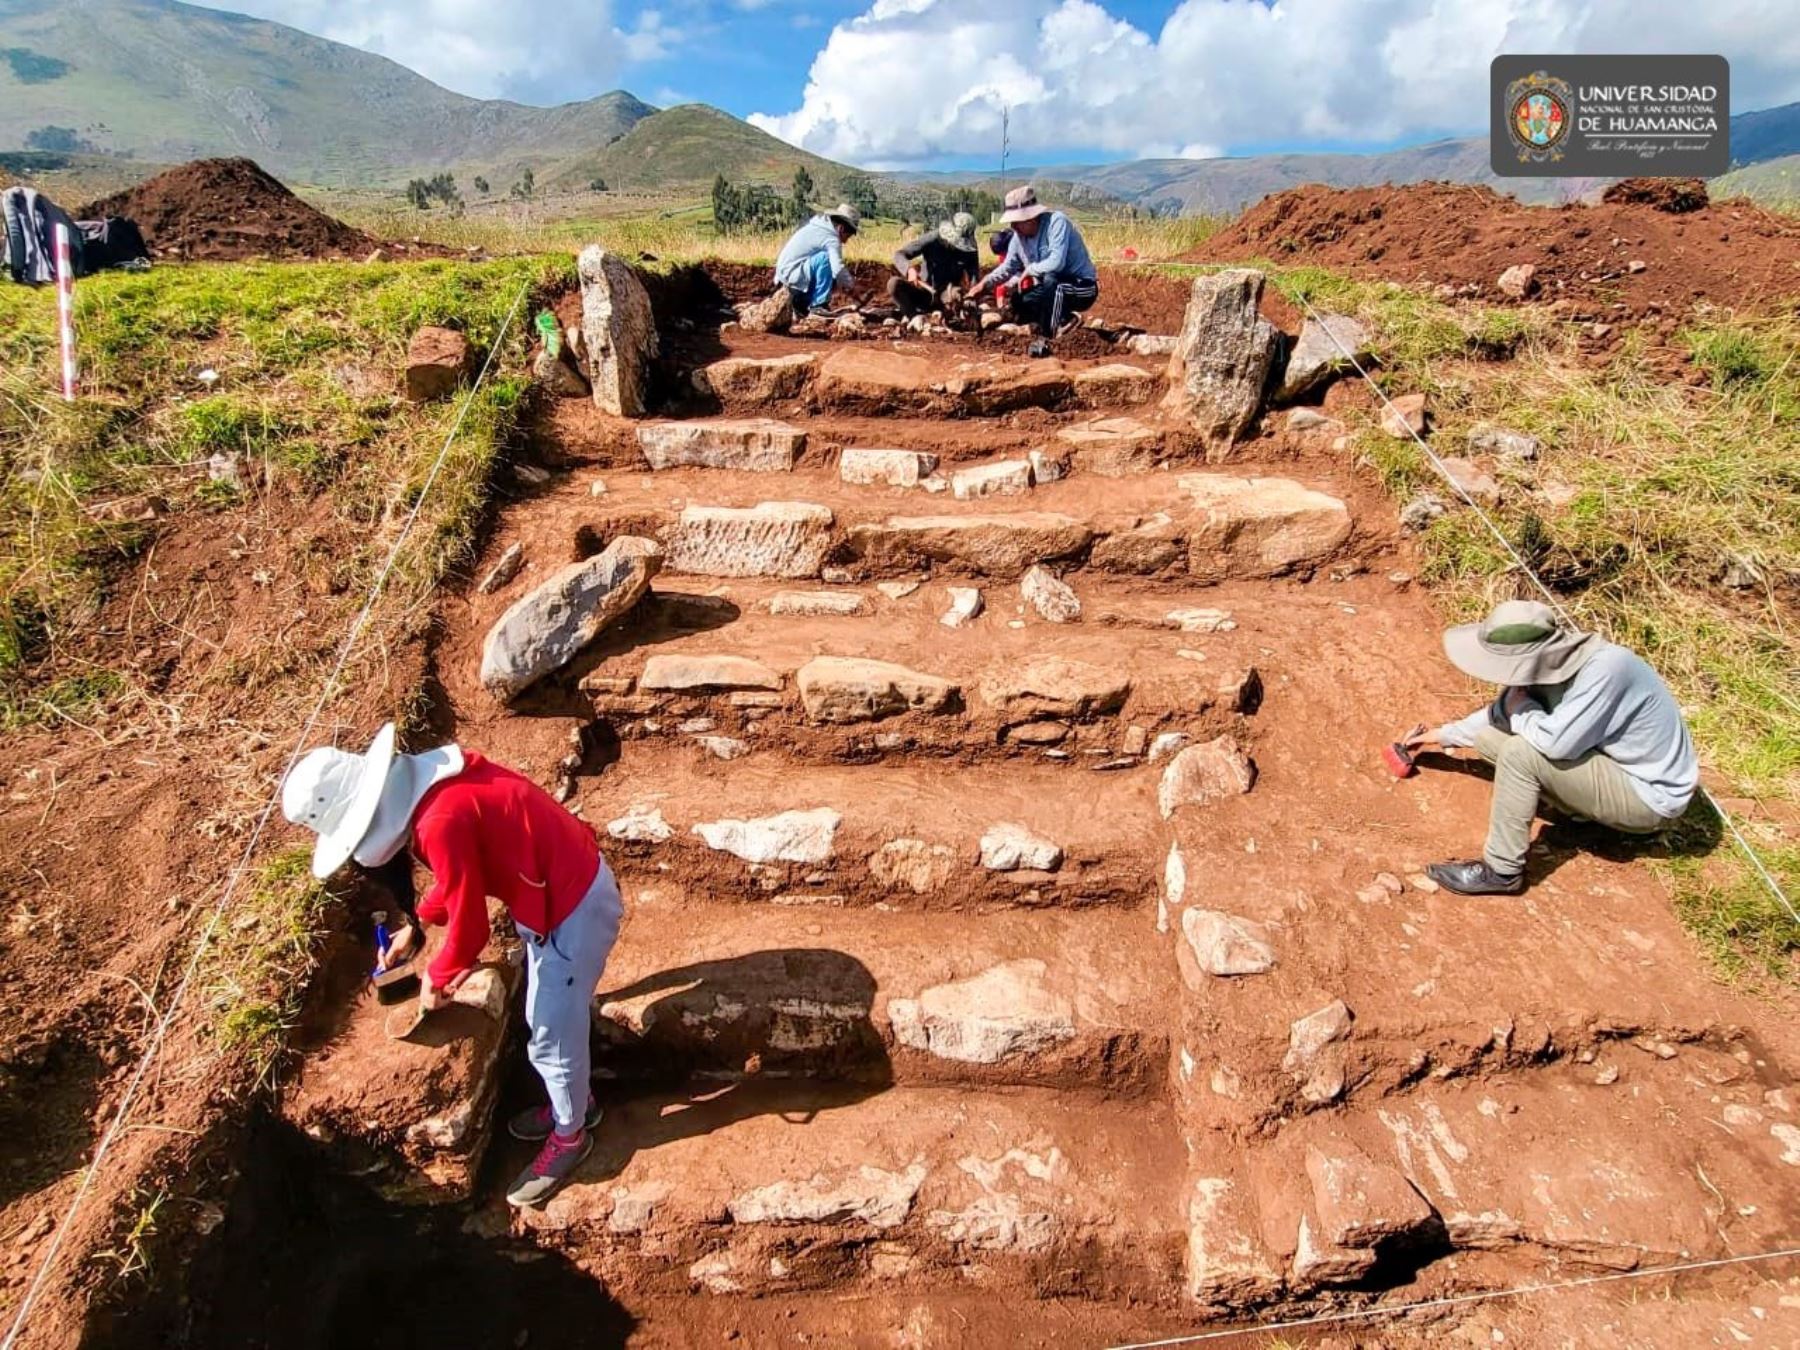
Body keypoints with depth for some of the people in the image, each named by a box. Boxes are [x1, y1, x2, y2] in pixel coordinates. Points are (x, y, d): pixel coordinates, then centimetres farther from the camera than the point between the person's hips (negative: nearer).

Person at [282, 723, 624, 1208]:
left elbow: (470, 928, -20)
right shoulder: (429, 781, 0)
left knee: (551, 1037, 11)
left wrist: (437, 978, -1)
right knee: (551, 1016, 27)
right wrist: (416, 925, 20)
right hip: (564, 884, 9)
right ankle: (574, 1102, 49)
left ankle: (569, 1135, 35)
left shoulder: (441, 822, -30)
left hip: (571, 911, -9)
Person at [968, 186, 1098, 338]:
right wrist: (985, 284, -3)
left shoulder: (1057, 222, -23)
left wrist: (1030, 270, -19)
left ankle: (1049, 330, -19)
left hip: (1083, 287, -8)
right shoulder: (1018, 236, -2)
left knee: (1050, 279, -34)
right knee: (1018, 300, 0)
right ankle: (1065, 319, 4)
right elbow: (1007, 267, 12)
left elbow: (1056, 263, -34)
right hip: (1054, 290, 8)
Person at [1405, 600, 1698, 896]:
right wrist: (1448, 735, 15)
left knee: (1520, 752, -26)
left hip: (1651, 795, -8)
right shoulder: (1548, 662, -7)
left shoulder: (1606, 668, -31)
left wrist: (1520, 707, -18)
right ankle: (1588, 808, 8)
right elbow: (1501, 712, 11)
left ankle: (1501, 872, -13)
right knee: (1488, 736, 3)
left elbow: (1555, 742, -36)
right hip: (1613, 763, 8)